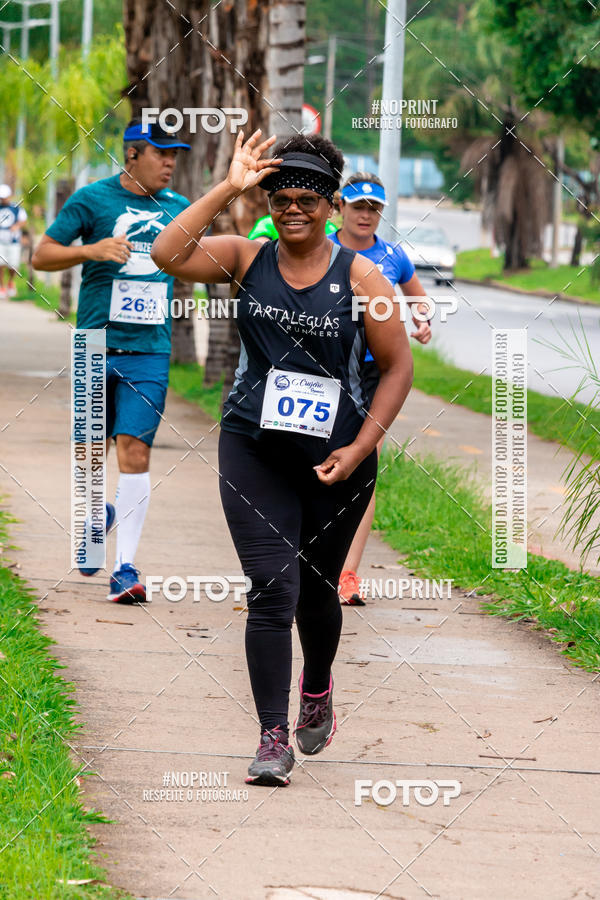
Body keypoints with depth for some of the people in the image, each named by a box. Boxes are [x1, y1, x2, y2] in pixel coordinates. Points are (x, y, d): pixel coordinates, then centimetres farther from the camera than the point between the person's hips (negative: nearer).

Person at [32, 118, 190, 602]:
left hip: (150, 351, 1)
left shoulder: (178, 208, 11)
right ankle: (99, 515, 41)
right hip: (95, 344, -1)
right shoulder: (92, 199, -1)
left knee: (135, 453, -10)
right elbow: (41, 255, -1)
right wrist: (91, 250, -16)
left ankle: (126, 567, -10)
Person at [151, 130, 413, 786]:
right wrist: (229, 188, -19)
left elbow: (398, 368, -1)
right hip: (254, 452, 0)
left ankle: (318, 687, 47)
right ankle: (273, 739, -6)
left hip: (336, 459, 0)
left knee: (317, 589, 15)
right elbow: (168, 254, -18)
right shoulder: (246, 259, -1)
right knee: (272, 589, -11)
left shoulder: (359, 278, -5)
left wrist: (359, 449, -9)